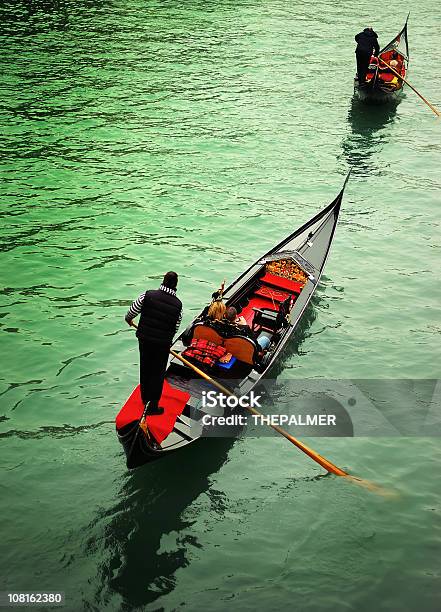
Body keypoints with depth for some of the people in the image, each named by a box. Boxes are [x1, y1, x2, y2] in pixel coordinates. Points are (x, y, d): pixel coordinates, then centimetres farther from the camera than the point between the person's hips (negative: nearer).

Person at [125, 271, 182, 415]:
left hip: (144, 339, 2)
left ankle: (145, 398, 40)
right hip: (163, 344, -2)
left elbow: (132, 311, -2)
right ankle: (152, 406, 14)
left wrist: (129, 319, 20)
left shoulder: (148, 295, -10)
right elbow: (175, 328, 0)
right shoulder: (178, 304, -8)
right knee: (158, 374, 10)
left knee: (145, 368, 21)